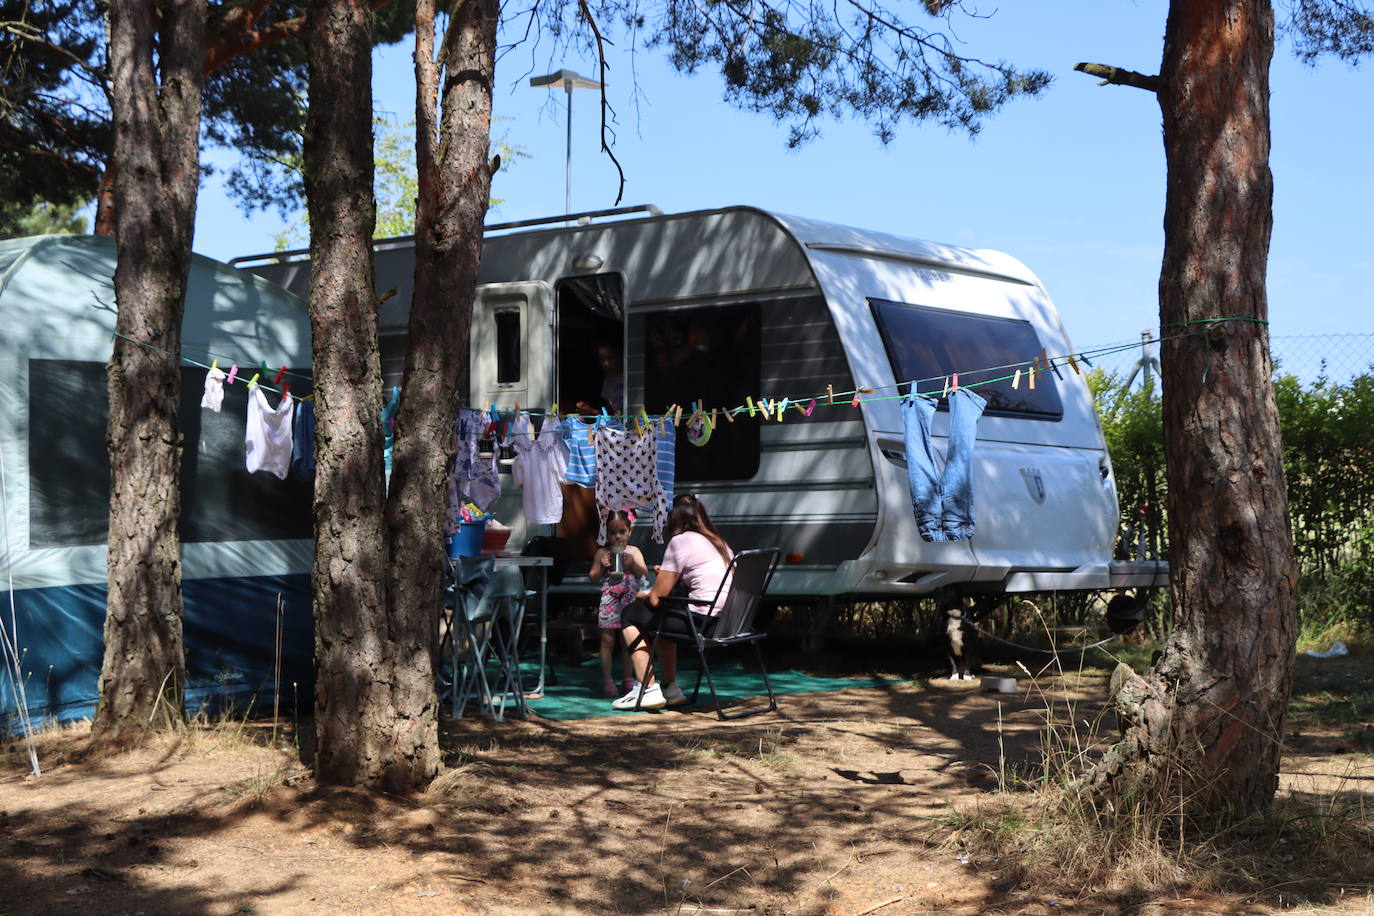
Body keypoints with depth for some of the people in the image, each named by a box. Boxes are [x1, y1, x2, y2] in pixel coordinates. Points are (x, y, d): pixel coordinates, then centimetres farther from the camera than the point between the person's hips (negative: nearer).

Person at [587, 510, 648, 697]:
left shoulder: (633, 552, 7)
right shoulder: (603, 553, 3)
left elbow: (645, 575, 0)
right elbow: (593, 577, 2)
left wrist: (634, 564, -17)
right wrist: (603, 566, -14)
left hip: (629, 601, 1)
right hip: (609, 602, -1)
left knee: (627, 641, 5)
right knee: (607, 640, -2)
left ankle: (627, 680, 13)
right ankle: (607, 680, 3)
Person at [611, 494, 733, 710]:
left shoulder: (681, 541, -6)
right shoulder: (720, 542, 18)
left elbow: (657, 598, -7)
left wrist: (643, 595, 17)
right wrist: (665, 574, 29)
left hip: (704, 623, -9)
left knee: (630, 615, 8)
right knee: (664, 618, 33)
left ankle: (649, 690, 4)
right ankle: (670, 689, 31)